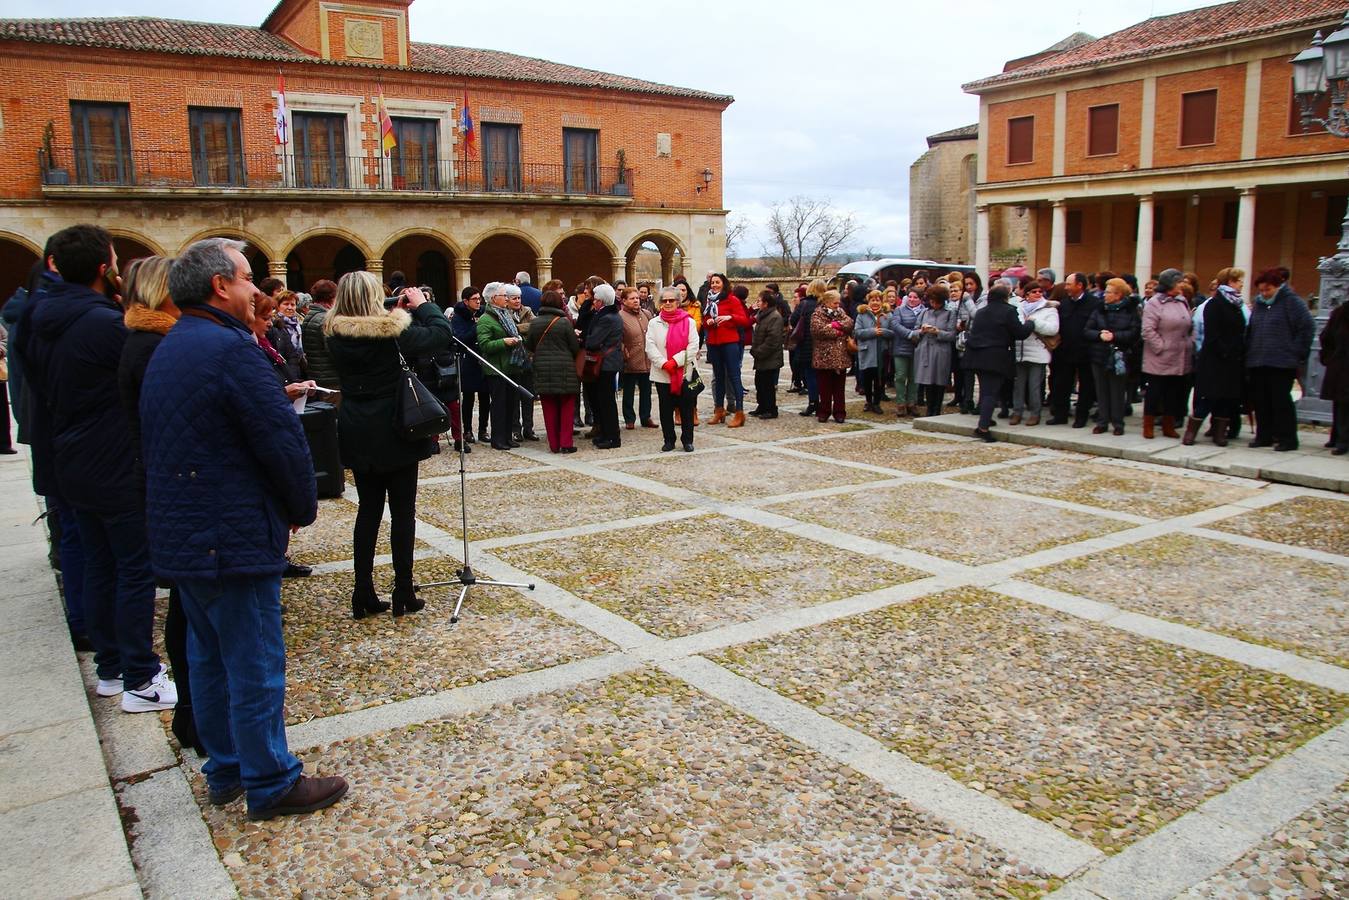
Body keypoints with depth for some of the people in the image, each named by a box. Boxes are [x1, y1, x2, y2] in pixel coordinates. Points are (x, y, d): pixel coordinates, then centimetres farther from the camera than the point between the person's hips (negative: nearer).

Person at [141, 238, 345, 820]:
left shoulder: (167, 351, 12)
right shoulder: (230, 348, -18)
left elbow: (157, 443, 17)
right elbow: (282, 439, -21)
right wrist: (303, 507, -4)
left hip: (181, 535, 10)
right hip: (234, 537, -10)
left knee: (210, 658, 18)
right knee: (256, 664, 1)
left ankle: (225, 771, 31)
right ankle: (272, 784, 13)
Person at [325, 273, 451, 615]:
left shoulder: (336, 333, 1)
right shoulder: (392, 329, -16)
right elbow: (441, 334, -11)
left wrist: (398, 313, 11)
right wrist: (422, 304, 1)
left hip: (357, 434, 5)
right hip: (394, 431, -5)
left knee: (368, 510, 13)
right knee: (403, 512, 5)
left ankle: (363, 594, 15)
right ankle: (404, 594, 10)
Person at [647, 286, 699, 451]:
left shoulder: (688, 322, 2)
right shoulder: (654, 323, 7)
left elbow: (693, 346, -6)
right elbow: (650, 347, -2)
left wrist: (676, 361, -15)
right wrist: (664, 363, -15)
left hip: (685, 373, -1)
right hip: (662, 374, 1)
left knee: (686, 408, 4)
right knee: (666, 409, 7)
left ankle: (687, 440, 14)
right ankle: (669, 441, 17)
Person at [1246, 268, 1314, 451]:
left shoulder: (1291, 302, -4)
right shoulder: (1259, 304, 14)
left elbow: (1307, 328, -8)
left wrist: (1297, 353, -9)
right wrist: (1249, 352, 9)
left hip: (1282, 363, -6)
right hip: (1257, 362, 6)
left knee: (1281, 400, -4)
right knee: (1260, 401, 7)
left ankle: (1287, 438, 4)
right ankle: (1264, 436, 17)